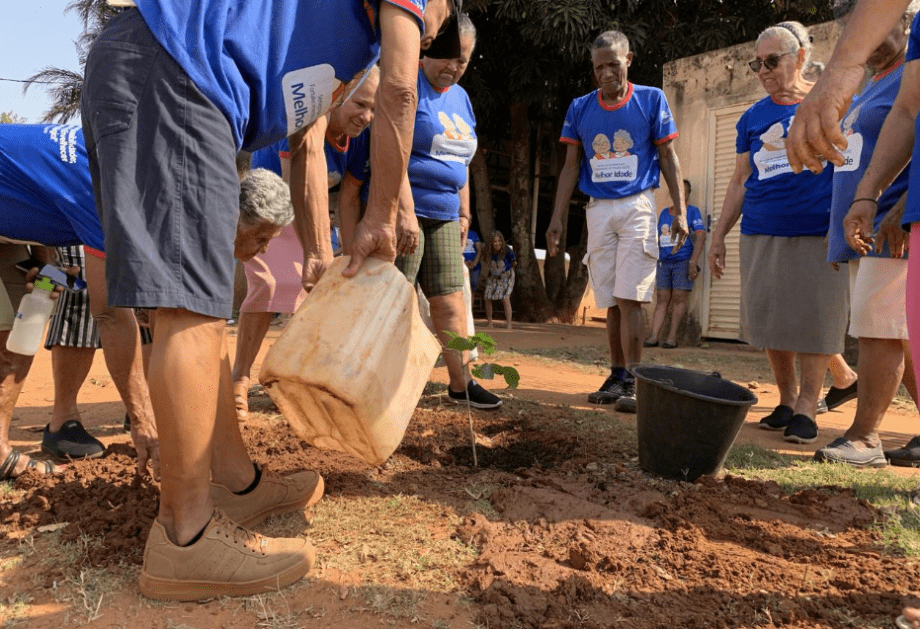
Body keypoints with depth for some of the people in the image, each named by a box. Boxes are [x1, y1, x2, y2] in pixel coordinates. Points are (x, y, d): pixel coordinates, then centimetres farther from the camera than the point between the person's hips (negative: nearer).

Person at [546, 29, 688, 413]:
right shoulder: (580, 108, 9)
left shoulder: (651, 101, 2)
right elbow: (571, 167, 9)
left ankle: (632, 382, -7)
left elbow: (668, 159, 3)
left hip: (637, 206, -3)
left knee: (629, 298, -11)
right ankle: (617, 377, 14)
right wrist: (557, 219, 3)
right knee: (612, 302, 6)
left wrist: (679, 211, -5)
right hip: (598, 209, 3)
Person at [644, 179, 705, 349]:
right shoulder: (664, 212, 16)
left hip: (683, 262, -4)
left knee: (679, 298, -5)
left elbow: (701, 236, -6)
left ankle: (672, 337, -2)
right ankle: (653, 336, -4)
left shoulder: (692, 211, 2)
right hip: (664, 263, 5)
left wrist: (693, 262, -15)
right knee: (661, 300, 0)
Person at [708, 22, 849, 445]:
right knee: (770, 321, 5)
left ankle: (806, 408, 8)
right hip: (761, 235, 3)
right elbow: (740, 181, 16)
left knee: (814, 319, -3)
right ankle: (786, 401, 19)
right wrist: (718, 236, 12)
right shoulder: (753, 118, 13)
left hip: (818, 234, -3)